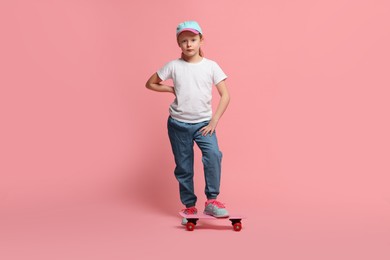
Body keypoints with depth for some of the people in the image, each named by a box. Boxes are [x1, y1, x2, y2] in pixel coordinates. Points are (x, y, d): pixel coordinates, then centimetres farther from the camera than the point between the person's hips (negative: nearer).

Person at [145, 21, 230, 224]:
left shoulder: (211, 66, -3)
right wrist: (172, 89, -4)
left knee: (213, 155, -25)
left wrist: (214, 121, -13)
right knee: (183, 167, 7)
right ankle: (189, 207, 20)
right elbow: (150, 83, 8)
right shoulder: (173, 66, -2)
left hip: (203, 123, -1)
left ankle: (212, 200, -15)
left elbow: (225, 95, -5)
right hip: (178, 124, 1)